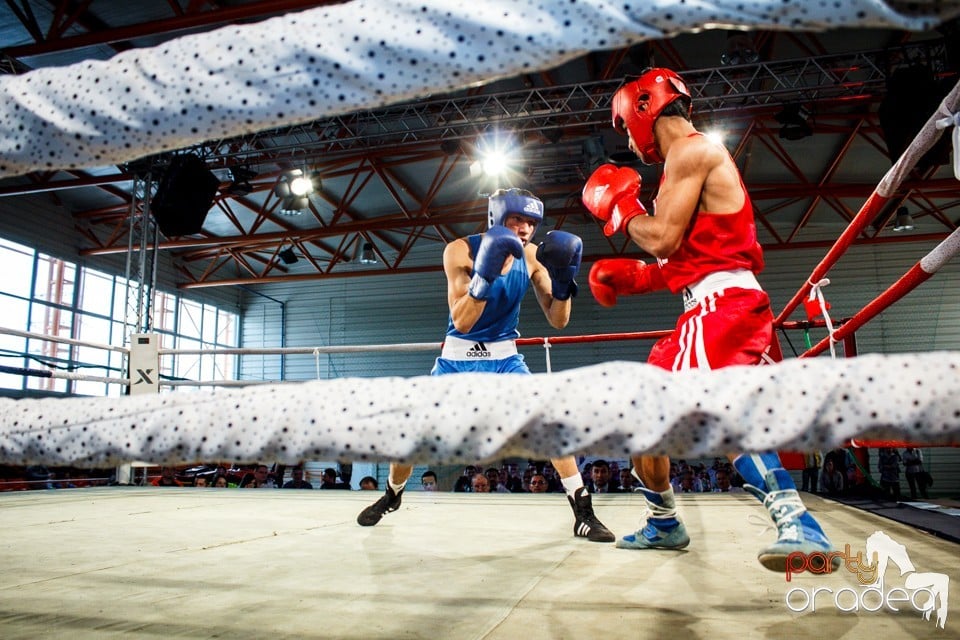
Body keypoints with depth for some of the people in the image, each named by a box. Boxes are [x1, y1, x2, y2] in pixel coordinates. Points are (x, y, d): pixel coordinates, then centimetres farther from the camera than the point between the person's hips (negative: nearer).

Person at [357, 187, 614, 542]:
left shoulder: (532, 256, -10)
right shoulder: (461, 250, -19)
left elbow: (558, 320, -7)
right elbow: (462, 322, -27)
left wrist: (563, 280, -25)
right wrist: (485, 273, -40)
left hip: (505, 358, 2)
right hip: (458, 357, -1)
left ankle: (583, 511, -2)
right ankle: (391, 495, 33)